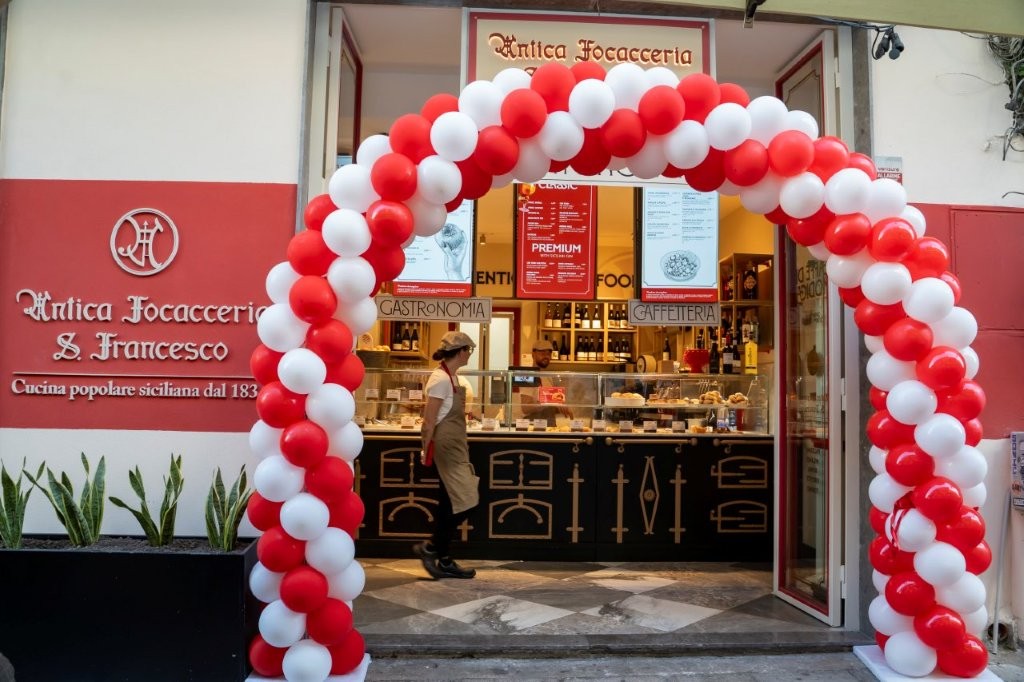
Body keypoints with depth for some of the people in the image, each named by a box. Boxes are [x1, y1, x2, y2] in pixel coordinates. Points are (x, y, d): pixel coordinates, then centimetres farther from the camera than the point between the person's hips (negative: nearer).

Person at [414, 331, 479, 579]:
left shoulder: (451, 376, 13)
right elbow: (429, 421, -16)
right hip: (446, 445, -10)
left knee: (450, 504, 12)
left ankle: (444, 561, 19)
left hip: (455, 445, 10)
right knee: (466, 500, -6)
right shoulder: (441, 379, -16)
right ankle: (431, 547, 6)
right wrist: (426, 451, -16)